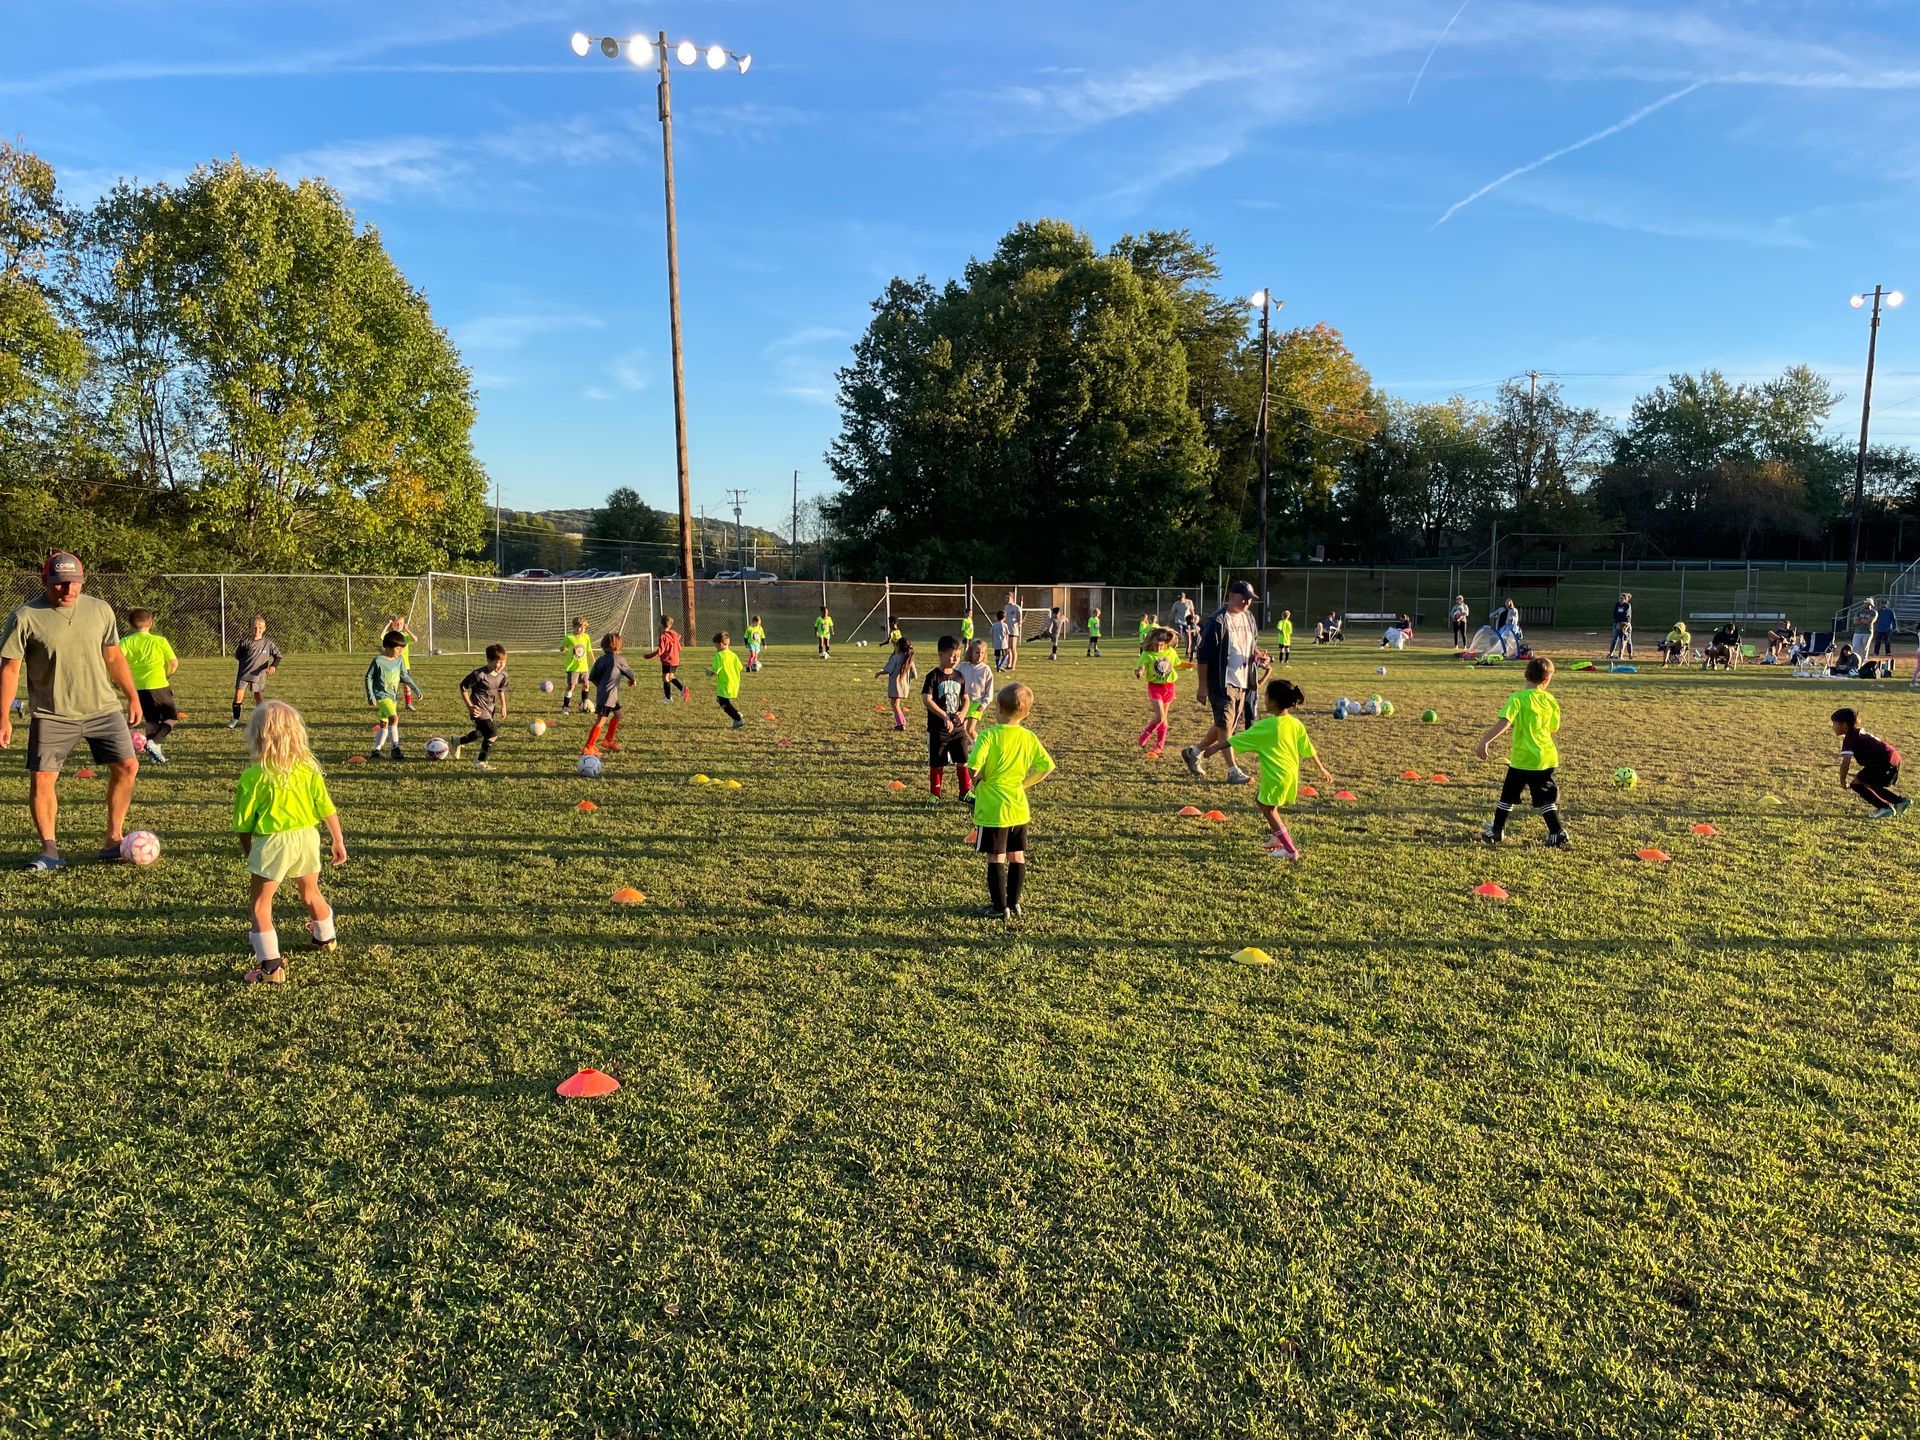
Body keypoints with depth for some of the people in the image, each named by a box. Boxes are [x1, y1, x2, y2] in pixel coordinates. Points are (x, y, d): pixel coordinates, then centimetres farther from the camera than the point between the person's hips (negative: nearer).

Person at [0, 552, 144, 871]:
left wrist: (133, 697, 12)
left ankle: (113, 841, 10)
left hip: (103, 709, 3)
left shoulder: (100, 610, 3)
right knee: (41, 778, -5)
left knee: (127, 767, -3)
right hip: (51, 716, -3)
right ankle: (49, 851, 7)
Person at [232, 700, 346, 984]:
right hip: (307, 837, 5)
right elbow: (327, 809, 2)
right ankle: (325, 938, 48)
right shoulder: (308, 769, -2)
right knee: (311, 894, 27)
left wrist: (248, 854, 11)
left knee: (261, 905, 6)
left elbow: (244, 825, -5)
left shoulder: (252, 777, -11)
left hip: (272, 843, -5)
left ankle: (271, 966, 0)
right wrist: (338, 841, 12)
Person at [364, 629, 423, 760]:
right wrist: (371, 696, -12)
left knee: (385, 724, 13)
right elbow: (368, 678, -7)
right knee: (394, 718, -23)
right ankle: (396, 748, -19)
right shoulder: (378, 661, -13)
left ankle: (376, 750, 24)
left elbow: (404, 676, 15)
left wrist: (416, 688, 9)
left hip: (393, 696, 7)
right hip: (382, 696, -7)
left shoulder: (399, 660, 5)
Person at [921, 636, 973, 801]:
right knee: (937, 763, 5)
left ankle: (965, 792, 20)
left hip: (958, 727, 5)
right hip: (937, 729, -5)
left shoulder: (960, 676, 6)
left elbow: (965, 698, 15)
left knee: (962, 761, 7)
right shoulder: (933, 676, -11)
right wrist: (945, 716, -25)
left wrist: (963, 712, -7)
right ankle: (935, 794, 18)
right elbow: (926, 699, -20)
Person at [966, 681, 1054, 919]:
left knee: (995, 858, 4)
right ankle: (1014, 903, 23)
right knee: (1017, 856, 15)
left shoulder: (989, 735, -16)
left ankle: (999, 907, 10)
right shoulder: (1030, 738, 0)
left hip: (993, 809, -5)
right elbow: (1047, 767, 3)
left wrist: (978, 778, -7)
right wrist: (1025, 783, 9)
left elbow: (974, 766, -27)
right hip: (1020, 808, 5)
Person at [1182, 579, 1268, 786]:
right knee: (1225, 725, -6)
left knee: (1229, 724, 14)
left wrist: (1257, 655, -1)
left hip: (1242, 682, 8)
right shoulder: (1218, 621, -14)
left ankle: (1194, 752, 31)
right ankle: (1233, 771, 0)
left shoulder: (1248, 617, 10)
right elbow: (1203, 655, -14)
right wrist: (1203, 686, -15)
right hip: (1222, 682, -8)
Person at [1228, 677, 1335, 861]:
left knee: (1269, 810, 7)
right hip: (1292, 774, 7)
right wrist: (1322, 769, 23)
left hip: (1276, 776, -7)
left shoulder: (1265, 725, -15)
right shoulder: (1296, 724, 2)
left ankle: (1290, 850, 4)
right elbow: (1308, 750, 10)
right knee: (1260, 799, 24)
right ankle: (1280, 834, 30)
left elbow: (1236, 741, -10)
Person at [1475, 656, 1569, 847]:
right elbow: (1553, 728, 12)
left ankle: (1496, 831, 19)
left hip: (1521, 759, -3)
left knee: (1508, 795, 11)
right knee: (1545, 798, 12)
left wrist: (1484, 741, -27)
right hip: (1546, 758, 3)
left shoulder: (1517, 699, -13)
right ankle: (1558, 833, 9)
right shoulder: (1550, 701, 2)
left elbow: (1503, 723, -25)